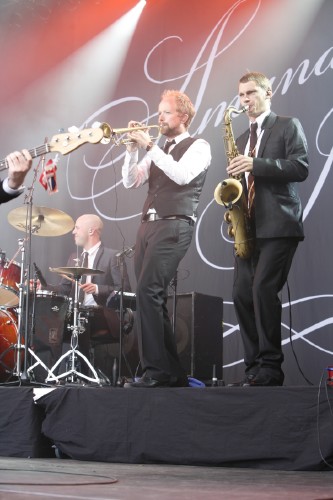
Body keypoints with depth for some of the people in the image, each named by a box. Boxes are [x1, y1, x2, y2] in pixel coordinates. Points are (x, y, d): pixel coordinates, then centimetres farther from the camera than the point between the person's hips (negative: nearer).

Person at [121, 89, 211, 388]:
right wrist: (133, 147, 3)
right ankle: (173, 373, 8)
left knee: (148, 291, -21)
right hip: (148, 226, 8)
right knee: (153, 297, 3)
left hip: (175, 226, -8)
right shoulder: (156, 152, 23)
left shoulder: (198, 147, 3)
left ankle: (156, 370, -19)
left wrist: (150, 146, -14)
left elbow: (182, 175, -16)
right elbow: (131, 182, 14)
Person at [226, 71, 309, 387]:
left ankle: (270, 367, -13)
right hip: (249, 228, 7)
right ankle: (255, 368, 3)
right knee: (242, 295, -2)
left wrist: (255, 164, -17)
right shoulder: (241, 140, 24)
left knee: (263, 289, -19)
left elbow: (300, 168, -10)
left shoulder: (288, 126, 4)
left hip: (278, 226, -7)